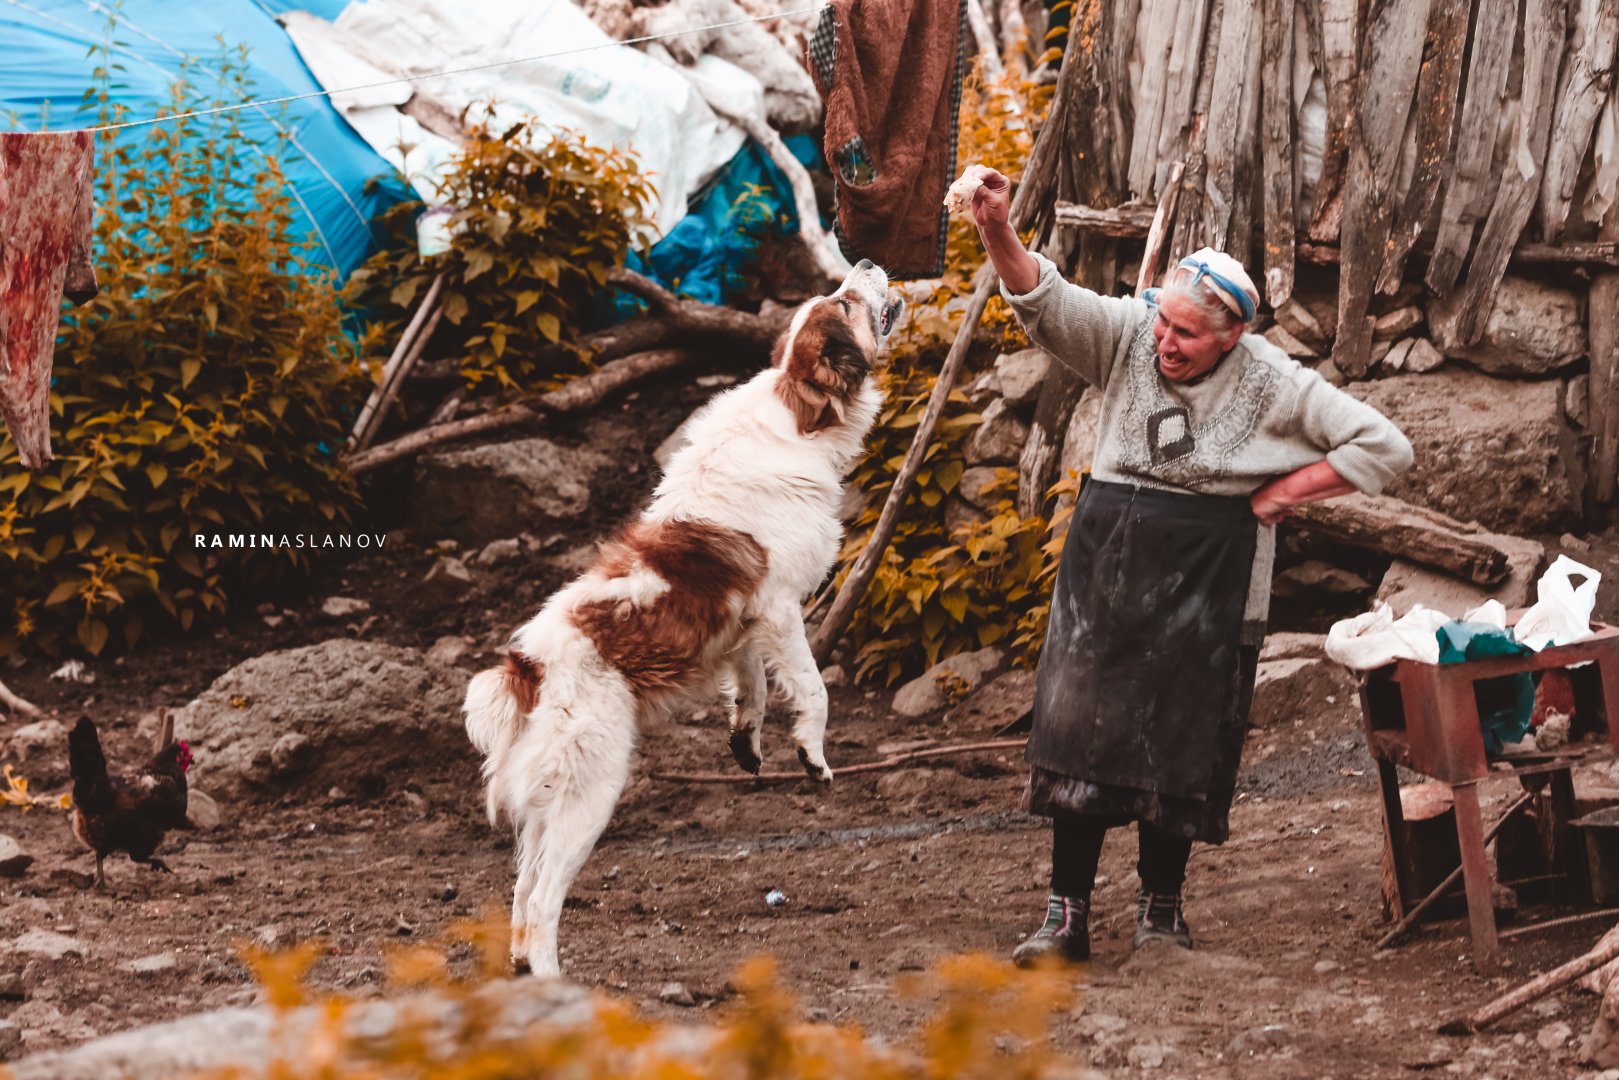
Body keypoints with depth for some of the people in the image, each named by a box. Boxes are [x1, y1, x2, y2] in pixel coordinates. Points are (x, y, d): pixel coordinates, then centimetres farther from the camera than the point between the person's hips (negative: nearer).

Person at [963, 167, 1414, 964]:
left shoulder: (1273, 384, -7)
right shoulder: (1127, 336, -2)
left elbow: (1385, 447, -6)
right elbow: (1045, 302, -16)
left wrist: (1283, 492, -8)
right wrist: (998, 235, -34)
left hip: (1207, 582, -1)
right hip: (1108, 561, 2)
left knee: (1183, 742, 5)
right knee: (1080, 727, -5)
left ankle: (1162, 904, 21)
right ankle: (1068, 914, -2)